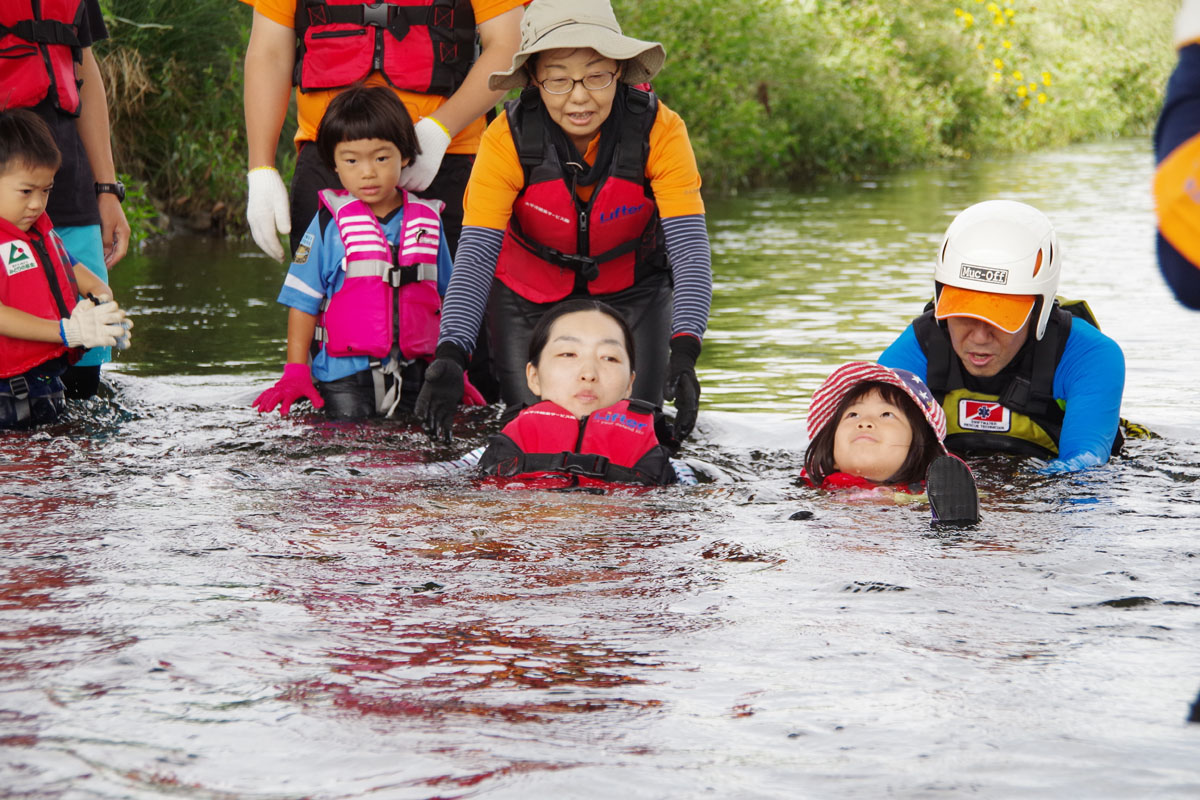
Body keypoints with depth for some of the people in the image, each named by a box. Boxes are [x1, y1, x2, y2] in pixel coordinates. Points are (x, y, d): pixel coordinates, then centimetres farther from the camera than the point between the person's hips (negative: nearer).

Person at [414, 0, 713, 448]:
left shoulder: (658, 129, -26)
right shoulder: (508, 138, -26)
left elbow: (690, 247, -32)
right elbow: (475, 253, -32)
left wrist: (684, 352, -48)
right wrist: (449, 355, -47)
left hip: (631, 291, 0)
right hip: (529, 293, 0)